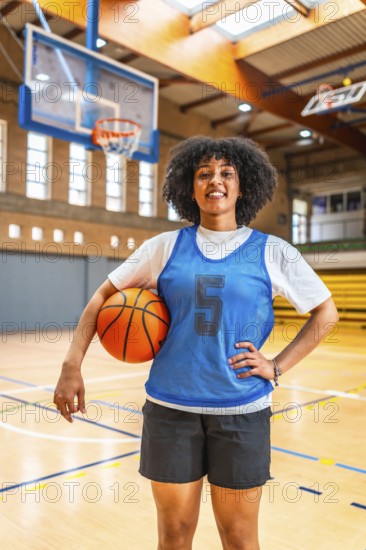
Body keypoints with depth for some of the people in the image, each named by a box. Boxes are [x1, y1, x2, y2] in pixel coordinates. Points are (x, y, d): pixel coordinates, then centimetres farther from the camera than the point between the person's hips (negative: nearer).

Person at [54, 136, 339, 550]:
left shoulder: (272, 252, -1)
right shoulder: (166, 246, 2)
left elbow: (326, 312, 7)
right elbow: (104, 295, 7)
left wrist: (277, 366, -3)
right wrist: (72, 364, -3)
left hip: (242, 410, 0)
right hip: (170, 406, 1)